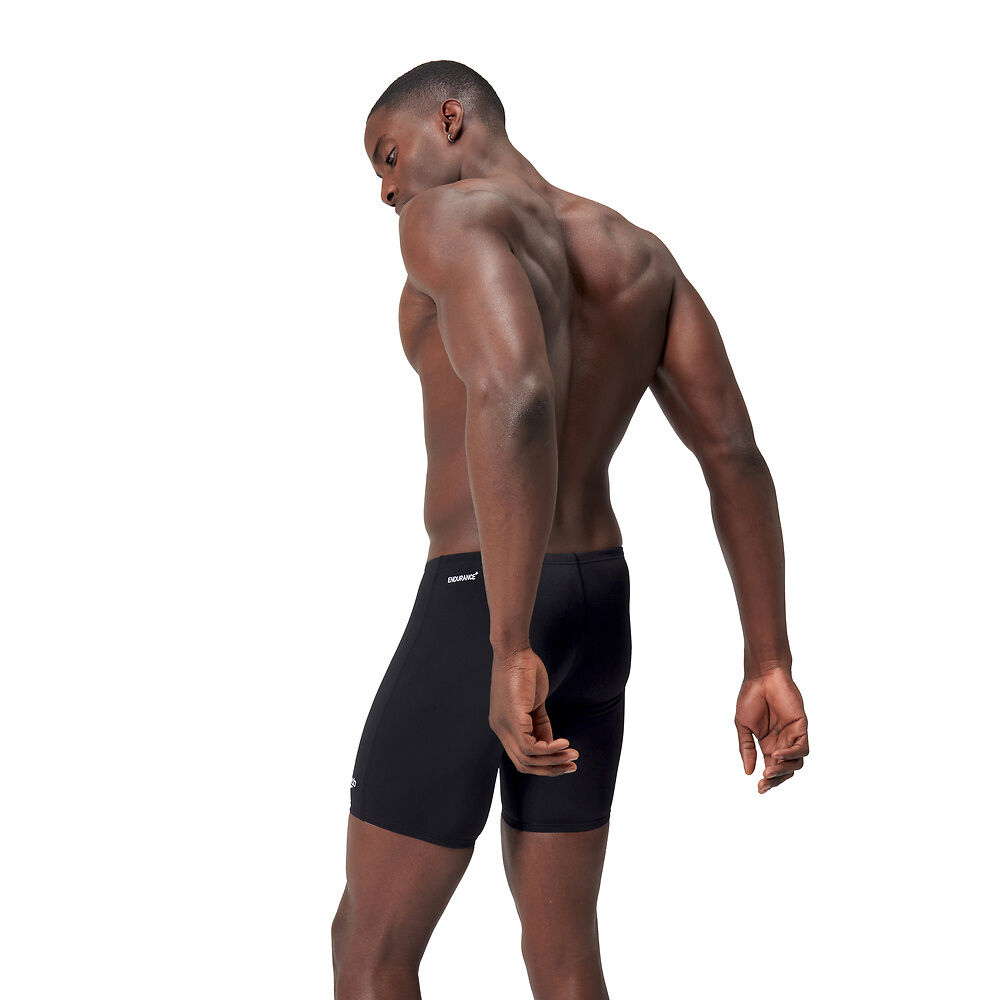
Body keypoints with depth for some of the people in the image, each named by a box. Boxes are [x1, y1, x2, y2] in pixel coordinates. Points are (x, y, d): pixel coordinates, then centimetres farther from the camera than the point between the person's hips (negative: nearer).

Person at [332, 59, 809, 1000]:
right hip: (594, 616, 8)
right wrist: (769, 666, 3)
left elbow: (511, 398, -35)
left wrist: (508, 652, -36)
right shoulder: (641, 255, 10)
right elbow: (735, 454, 4)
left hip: (480, 620, -8)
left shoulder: (448, 217, -15)